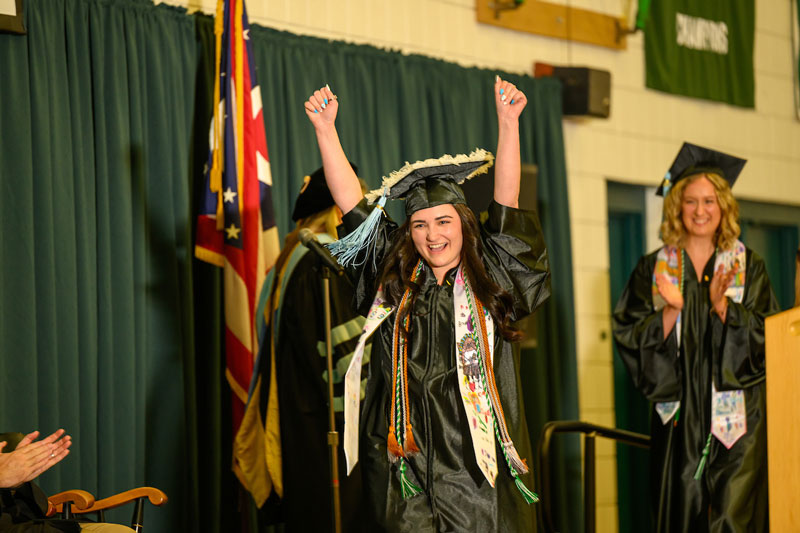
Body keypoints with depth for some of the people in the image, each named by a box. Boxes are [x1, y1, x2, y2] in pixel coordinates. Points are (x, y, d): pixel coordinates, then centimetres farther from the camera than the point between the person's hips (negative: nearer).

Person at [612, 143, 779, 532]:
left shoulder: (748, 267, 7)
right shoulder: (653, 270, 7)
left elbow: (767, 335, -2)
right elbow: (630, 339, -1)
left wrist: (722, 305, -17)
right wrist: (671, 310, -17)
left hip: (736, 417, -1)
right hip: (679, 417, 1)